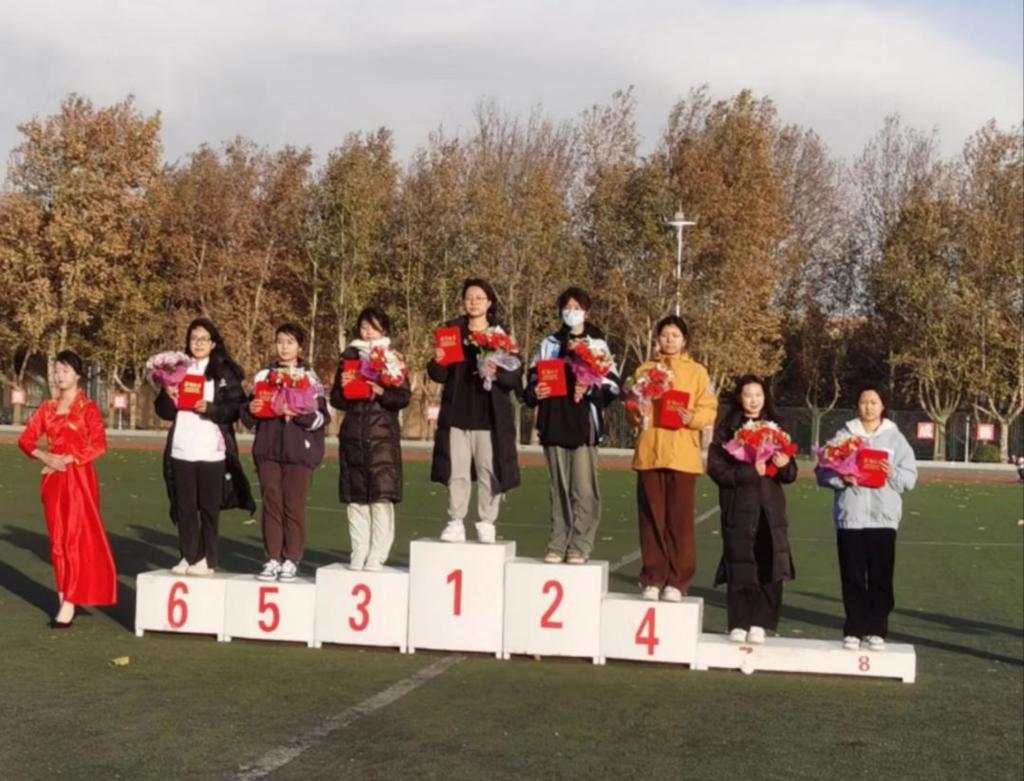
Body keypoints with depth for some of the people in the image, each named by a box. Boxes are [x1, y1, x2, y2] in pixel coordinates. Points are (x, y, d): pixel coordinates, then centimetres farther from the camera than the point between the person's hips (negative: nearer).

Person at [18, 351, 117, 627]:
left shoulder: (88, 408, -5)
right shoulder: (48, 408, 10)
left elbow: (99, 446, -13)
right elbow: (26, 439, 8)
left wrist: (67, 459, -16)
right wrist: (45, 457, -10)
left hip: (79, 478, -5)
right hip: (53, 479, 5)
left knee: (75, 538, -6)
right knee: (57, 539, 8)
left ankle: (70, 602, -5)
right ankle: (64, 596, 15)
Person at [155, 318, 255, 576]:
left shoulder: (225, 372, 2)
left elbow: (235, 408, -5)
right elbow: (164, 411, 11)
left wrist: (209, 408, -19)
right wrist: (168, 396, -9)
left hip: (212, 450, -3)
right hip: (181, 449, 3)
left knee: (209, 507, 1)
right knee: (184, 506, 6)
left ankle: (207, 559, 7)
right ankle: (187, 557, 14)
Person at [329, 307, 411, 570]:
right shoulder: (349, 357, 13)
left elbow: (403, 398, -2)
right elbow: (336, 399, 14)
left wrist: (382, 391, -18)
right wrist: (344, 387, -6)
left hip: (383, 434, -3)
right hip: (353, 435, 3)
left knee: (381, 496, -8)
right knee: (355, 498, 4)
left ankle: (377, 556, -3)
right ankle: (359, 553, 12)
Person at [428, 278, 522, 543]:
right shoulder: (451, 331, 8)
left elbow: (516, 377, 0)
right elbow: (440, 376, 5)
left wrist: (497, 373, -20)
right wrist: (437, 362, -16)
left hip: (490, 416, -1)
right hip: (457, 414, 1)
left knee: (488, 471, 1)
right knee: (456, 472, 2)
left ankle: (487, 524, 10)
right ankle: (456, 523, 8)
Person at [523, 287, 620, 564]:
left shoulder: (597, 344, 5)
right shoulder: (549, 344, 14)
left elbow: (613, 385, 0)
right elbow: (532, 378, 15)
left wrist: (591, 390, -18)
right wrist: (534, 393, -6)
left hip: (585, 424, -3)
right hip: (554, 423, 3)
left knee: (584, 489, -5)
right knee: (559, 488, 7)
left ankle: (580, 547, -1)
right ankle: (557, 545, 11)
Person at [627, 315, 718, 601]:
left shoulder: (697, 371, 7)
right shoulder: (645, 370, 12)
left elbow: (709, 410, 2)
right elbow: (633, 408, 11)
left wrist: (693, 418, -17)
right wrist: (636, 413, -10)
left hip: (682, 455, -2)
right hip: (649, 453, 2)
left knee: (679, 520, -1)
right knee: (652, 518, 3)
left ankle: (677, 582, 4)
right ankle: (652, 579, 9)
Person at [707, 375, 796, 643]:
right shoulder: (727, 429, 1)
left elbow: (790, 475, 10)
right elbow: (716, 468, -7)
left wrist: (784, 465, -12)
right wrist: (750, 471, -18)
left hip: (771, 507, 3)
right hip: (739, 507, -3)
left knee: (769, 567, -2)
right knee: (740, 566, -2)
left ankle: (759, 623, 7)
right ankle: (738, 624, 7)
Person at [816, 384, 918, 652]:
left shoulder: (895, 438, 8)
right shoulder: (843, 435, 6)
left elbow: (910, 477, 4)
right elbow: (823, 472, 2)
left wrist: (893, 474, -16)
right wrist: (841, 478, -17)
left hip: (883, 518, 0)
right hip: (850, 517, 0)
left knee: (880, 579, 2)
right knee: (853, 578, 3)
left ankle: (876, 630, 10)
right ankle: (853, 630, 10)